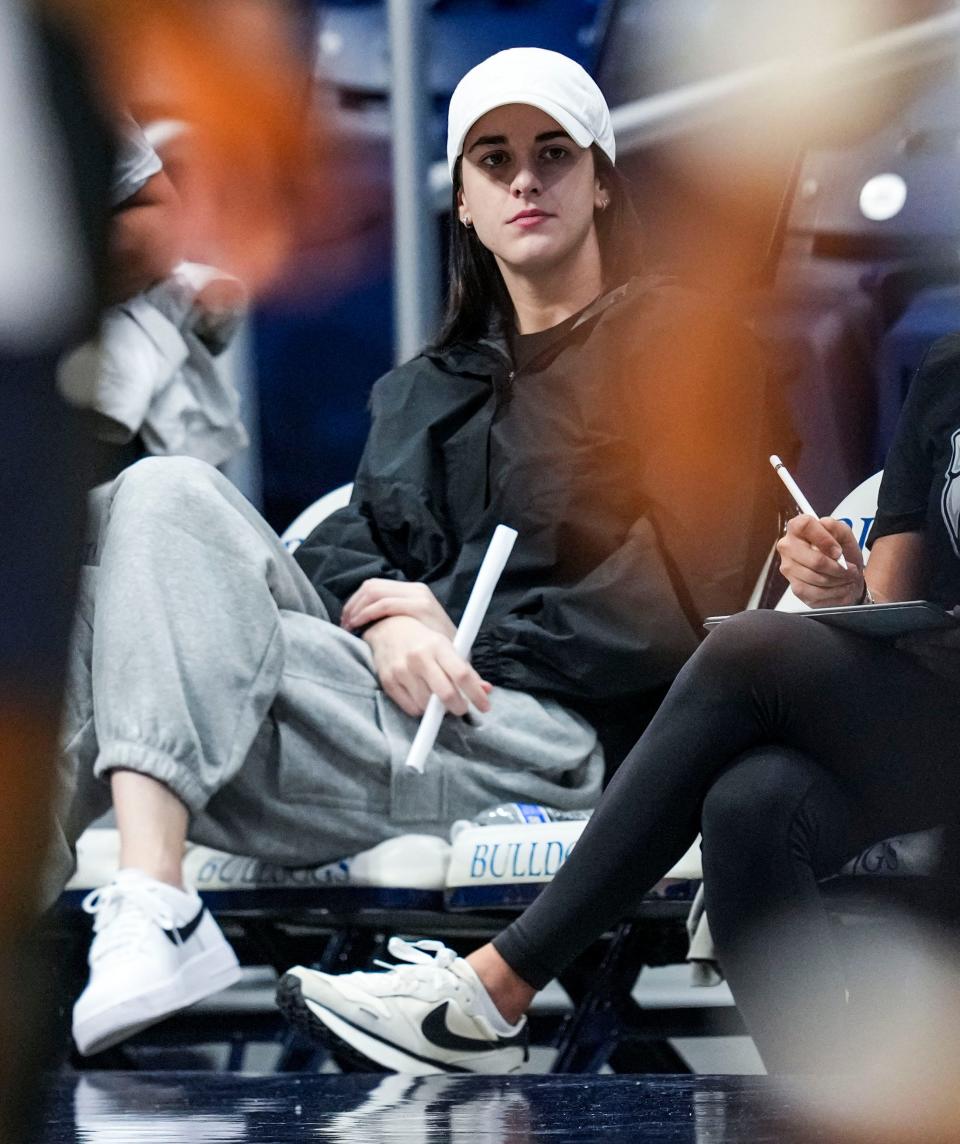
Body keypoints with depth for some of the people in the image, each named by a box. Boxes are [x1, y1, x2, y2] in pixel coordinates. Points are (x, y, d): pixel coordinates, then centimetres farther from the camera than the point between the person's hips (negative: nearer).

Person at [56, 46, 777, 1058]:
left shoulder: (681, 340, 6)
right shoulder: (426, 386, 28)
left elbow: (688, 598, -6)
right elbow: (345, 541, 14)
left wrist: (462, 631, -8)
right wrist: (386, 615, -11)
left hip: (545, 735, -6)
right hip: (390, 693, 7)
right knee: (167, 496, -16)